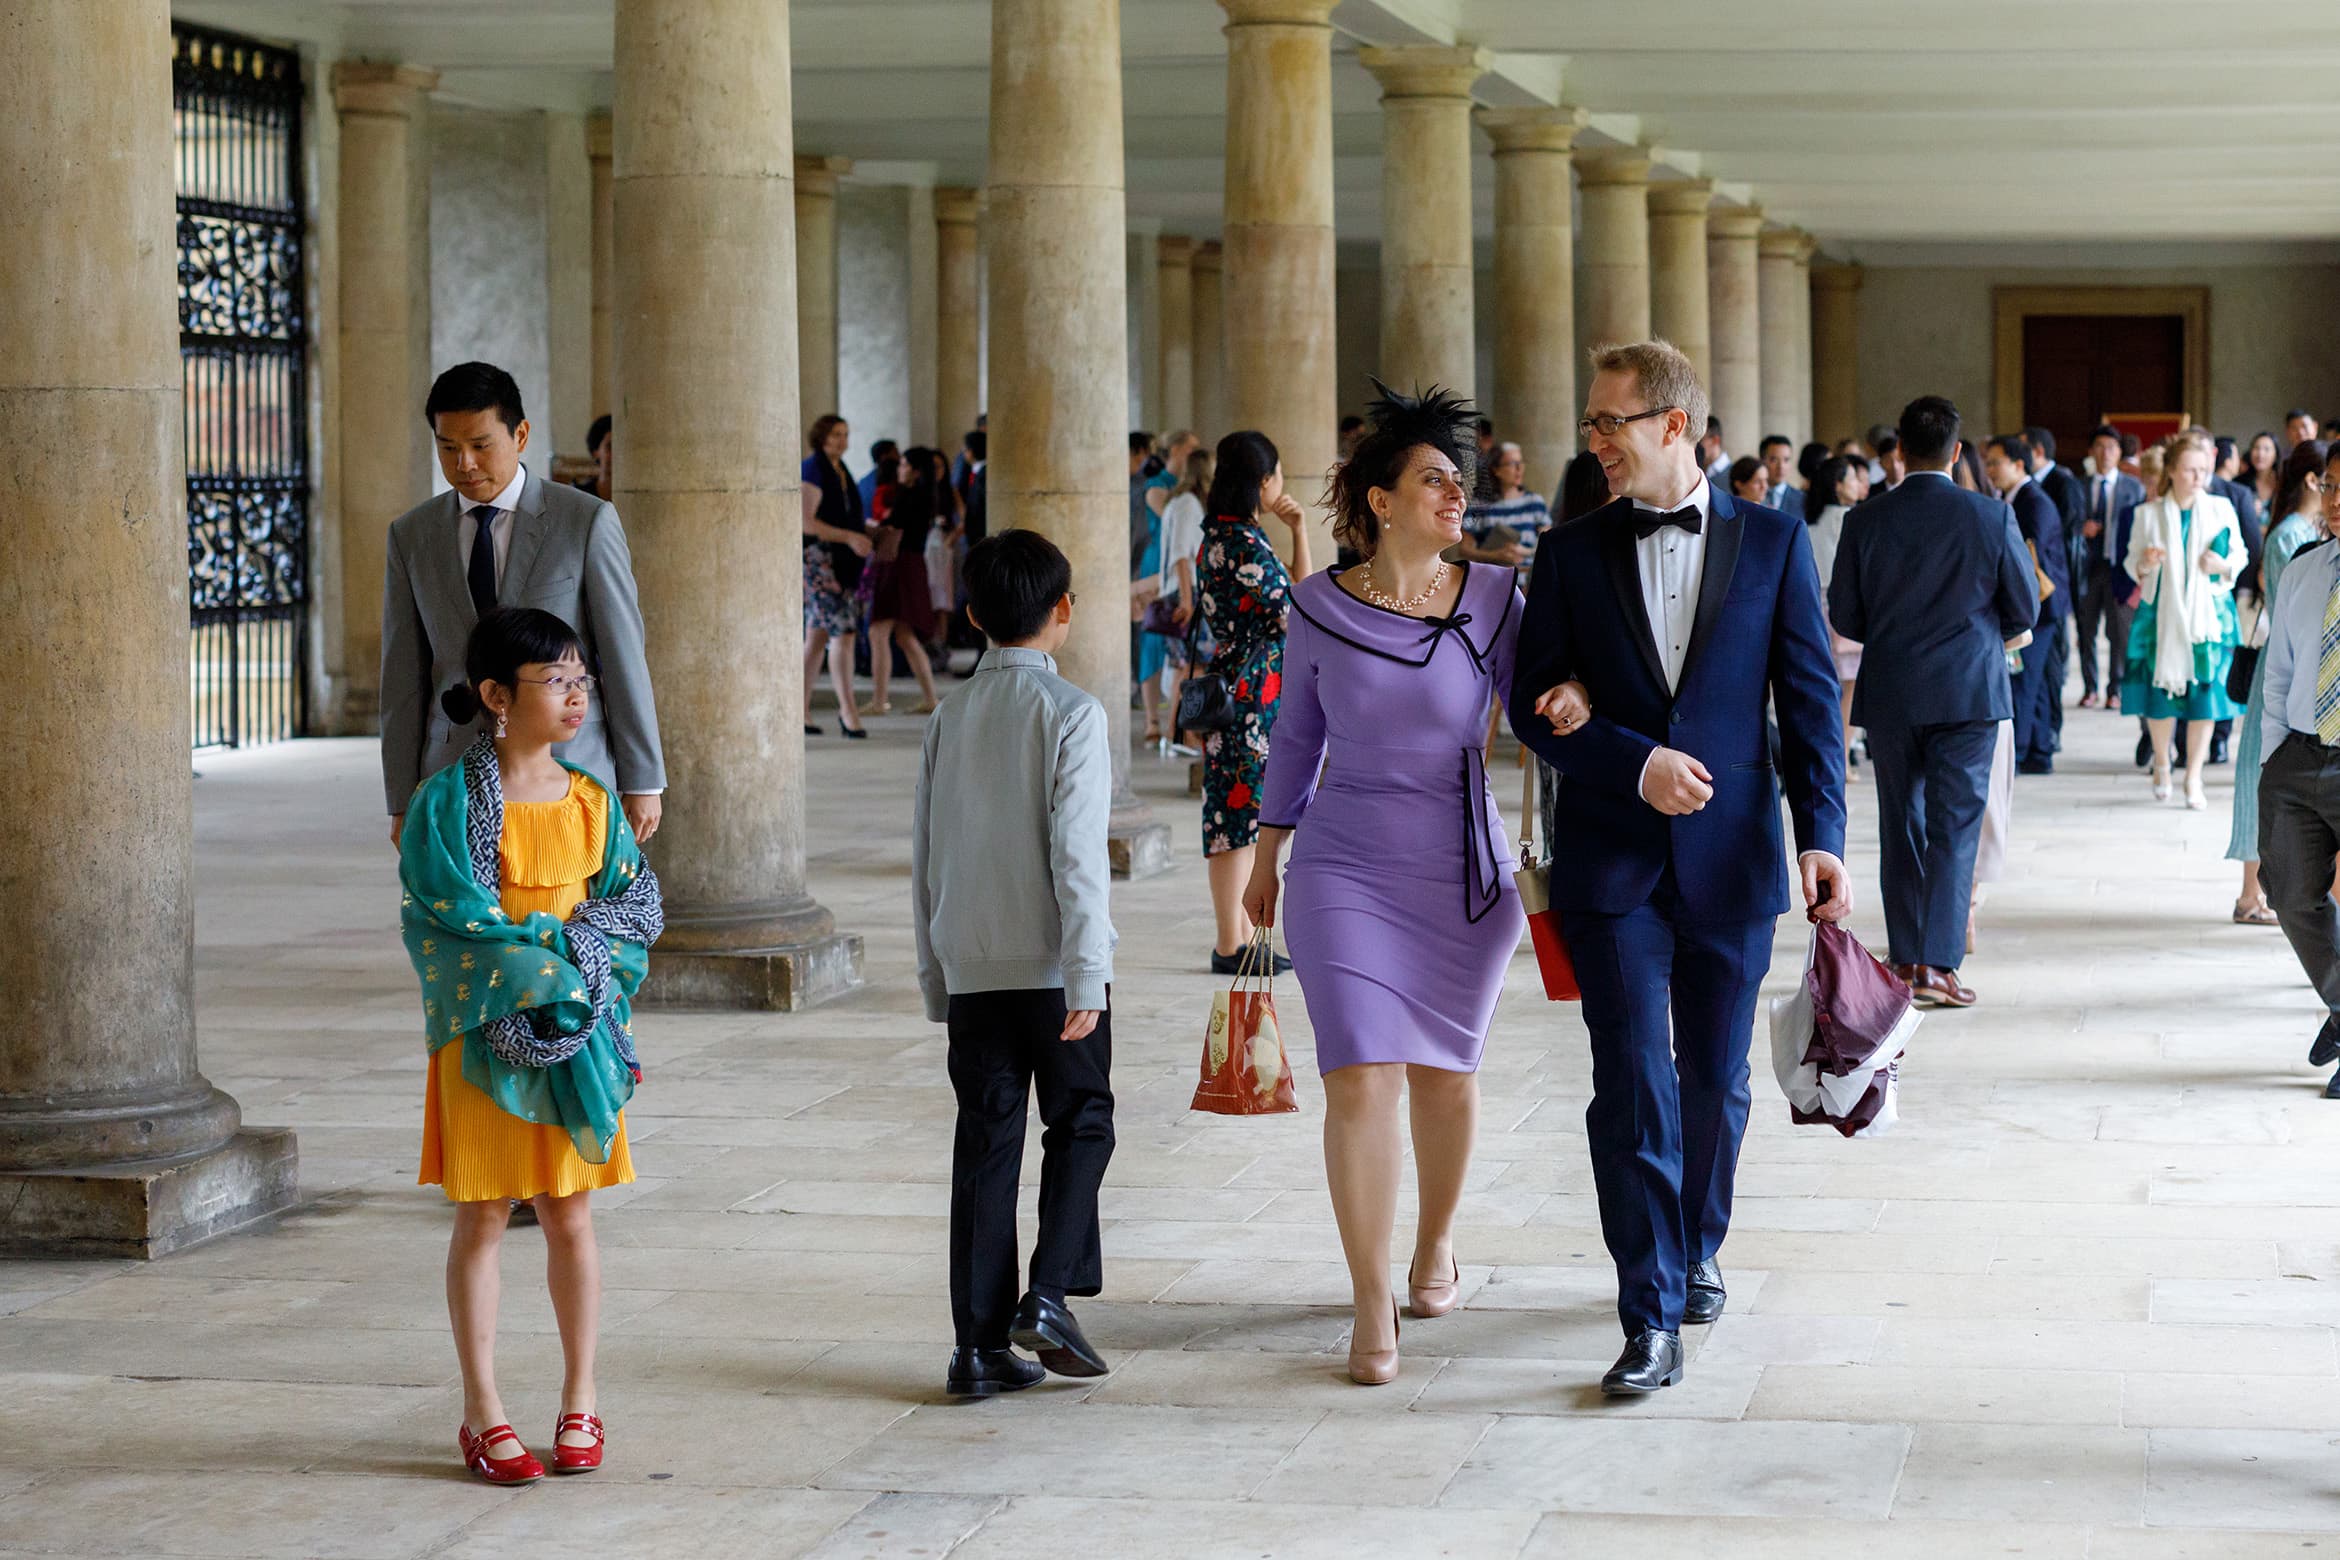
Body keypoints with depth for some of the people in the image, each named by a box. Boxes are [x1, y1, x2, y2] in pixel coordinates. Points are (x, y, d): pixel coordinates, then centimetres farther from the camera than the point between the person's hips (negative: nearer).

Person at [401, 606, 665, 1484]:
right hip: (484, 1032, -4)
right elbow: (449, 919, -14)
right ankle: (482, 1412, 11)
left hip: (574, 1036, 4)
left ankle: (579, 1402, 19)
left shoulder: (591, 800, 6)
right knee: (484, 1216, 4)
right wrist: (562, 937, -13)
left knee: (570, 1217, 9)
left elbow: (634, 909, 5)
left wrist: (578, 961, -13)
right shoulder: (449, 802, -9)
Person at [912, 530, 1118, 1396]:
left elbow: (926, 854, 11)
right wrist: (1088, 975, -14)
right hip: (1051, 963, -4)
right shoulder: (1072, 712, -8)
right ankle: (1049, 1296, -4)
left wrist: (936, 976, 17)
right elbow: (1077, 851, -15)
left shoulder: (950, 716, 8)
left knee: (985, 1142, 6)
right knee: (1081, 1124, 11)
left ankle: (980, 1343, 5)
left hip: (970, 965, 4)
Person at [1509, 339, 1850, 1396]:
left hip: (1731, 856, 0)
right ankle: (1652, 1320, -7)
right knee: (1632, 1086, -8)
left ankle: (1695, 1249, 38)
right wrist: (1635, 763, -13)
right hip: (1613, 858, 0)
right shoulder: (1572, 554, 4)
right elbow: (1534, 705, 2)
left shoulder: (1771, 543, 2)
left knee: (1715, 1080, 13)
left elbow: (1811, 700, 1)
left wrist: (1823, 835, -9)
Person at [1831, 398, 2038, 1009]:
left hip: (1890, 695, 2)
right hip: (1970, 690, -2)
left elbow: (1844, 615, 1)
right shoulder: (1993, 517, -7)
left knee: (1901, 826, 12)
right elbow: (2024, 609, 1)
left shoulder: (1866, 520, -5)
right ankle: (1937, 964, -8)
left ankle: (1905, 959, 17)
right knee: (1955, 827, 0)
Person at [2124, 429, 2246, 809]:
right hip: (2161, 614, 0)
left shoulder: (2222, 509, 2)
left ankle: (2193, 777, 7)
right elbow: (2132, 563, 7)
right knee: (2159, 694, 3)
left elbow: (2241, 555, 9)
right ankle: (2161, 761, 29)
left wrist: (2223, 566, -13)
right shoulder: (2149, 514, 2)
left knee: (2205, 693, -4)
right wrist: (2144, 565, -15)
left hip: (2208, 613, 0)